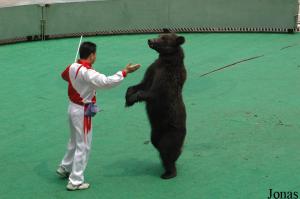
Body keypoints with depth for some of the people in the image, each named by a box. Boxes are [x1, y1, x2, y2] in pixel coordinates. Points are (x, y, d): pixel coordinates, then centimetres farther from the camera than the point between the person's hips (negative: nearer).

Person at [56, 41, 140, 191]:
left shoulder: (72, 67, 0)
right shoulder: (87, 73, -27)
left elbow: (64, 75, 22)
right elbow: (107, 82, -35)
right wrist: (125, 72, -28)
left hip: (73, 107, 9)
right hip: (82, 111, -9)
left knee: (74, 141, 27)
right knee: (83, 146, 3)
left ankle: (65, 168, 44)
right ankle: (75, 182, 9)